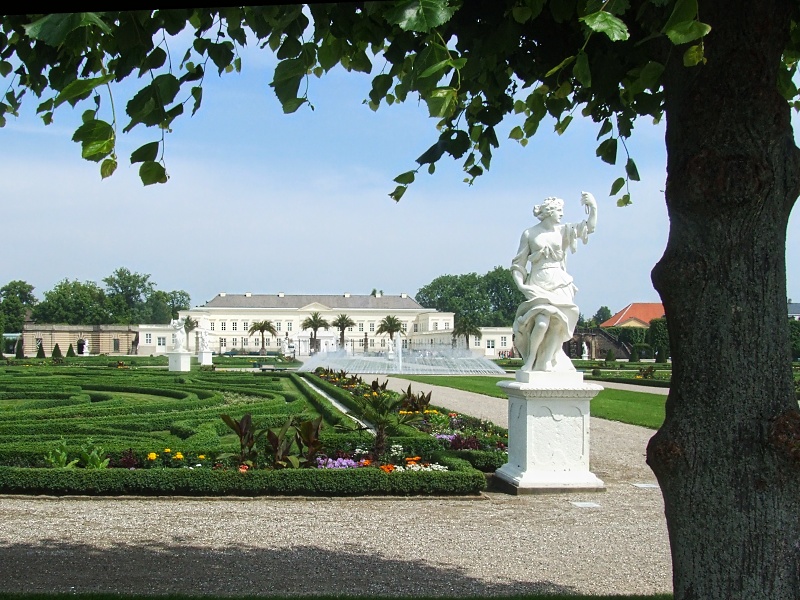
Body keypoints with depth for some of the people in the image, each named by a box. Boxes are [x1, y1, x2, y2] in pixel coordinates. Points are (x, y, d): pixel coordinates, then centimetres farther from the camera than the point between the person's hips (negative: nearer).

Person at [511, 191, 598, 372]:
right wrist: (520, 284, -8)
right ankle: (531, 359, -4)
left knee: (558, 323, -13)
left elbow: (589, 227, 1)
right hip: (538, 284, -3)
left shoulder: (562, 230, 12)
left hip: (559, 284, 3)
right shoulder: (529, 234, 6)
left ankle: (547, 362, 0)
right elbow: (518, 264, 5)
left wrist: (593, 207, -13)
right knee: (542, 322, -23)